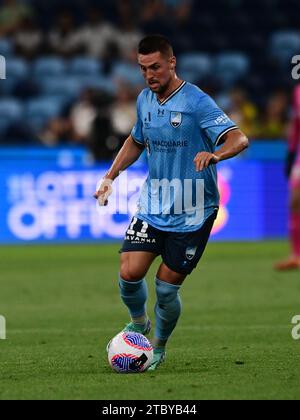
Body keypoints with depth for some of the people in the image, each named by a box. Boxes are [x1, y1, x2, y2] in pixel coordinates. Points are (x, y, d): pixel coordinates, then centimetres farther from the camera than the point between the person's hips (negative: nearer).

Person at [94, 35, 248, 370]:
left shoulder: (196, 102, -15)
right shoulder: (144, 99, 6)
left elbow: (239, 139, -22)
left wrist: (214, 155, -42)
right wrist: (110, 176, 17)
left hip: (192, 214, -5)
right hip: (152, 206, 5)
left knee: (166, 287, -2)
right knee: (130, 273, -10)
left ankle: (159, 348, 25)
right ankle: (139, 323, 22)